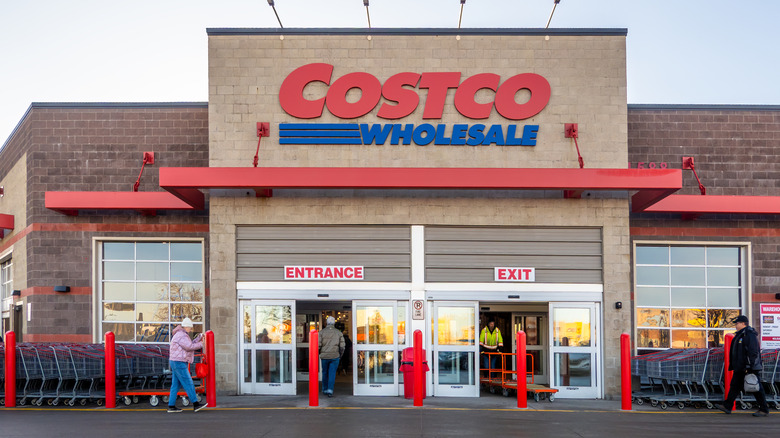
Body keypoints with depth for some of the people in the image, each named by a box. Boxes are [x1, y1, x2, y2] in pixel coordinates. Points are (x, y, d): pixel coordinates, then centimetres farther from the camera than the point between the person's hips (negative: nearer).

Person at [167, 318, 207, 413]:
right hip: (179, 363, -11)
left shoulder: (182, 335, 20)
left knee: (176, 385, 9)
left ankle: (171, 406, 9)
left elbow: (190, 344, 19)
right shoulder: (181, 335, -14)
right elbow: (189, 347, -20)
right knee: (188, 384, -10)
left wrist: (199, 337, 10)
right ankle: (196, 405, -10)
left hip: (177, 363, 11)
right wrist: (200, 344, -8)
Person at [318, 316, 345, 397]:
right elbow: (342, 347, -1)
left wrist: (317, 354, 7)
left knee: (325, 373, 16)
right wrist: (340, 355, 14)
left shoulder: (321, 332, -2)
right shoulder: (339, 333, 2)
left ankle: (325, 389, 26)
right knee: (332, 374, 1)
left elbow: (318, 345, -8)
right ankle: (330, 390, -11)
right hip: (335, 356, 0)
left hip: (324, 356, 0)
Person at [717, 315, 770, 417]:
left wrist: (749, 367, -25)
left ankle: (764, 410, 5)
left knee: (756, 389, -3)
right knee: (735, 386, 11)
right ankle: (727, 406, 15)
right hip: (740, 368, 10)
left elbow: (753, 352, -22)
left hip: (750, 369, -10)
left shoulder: (750, 335, -16)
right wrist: (734, 366, 22)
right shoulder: (740, 335, 16)